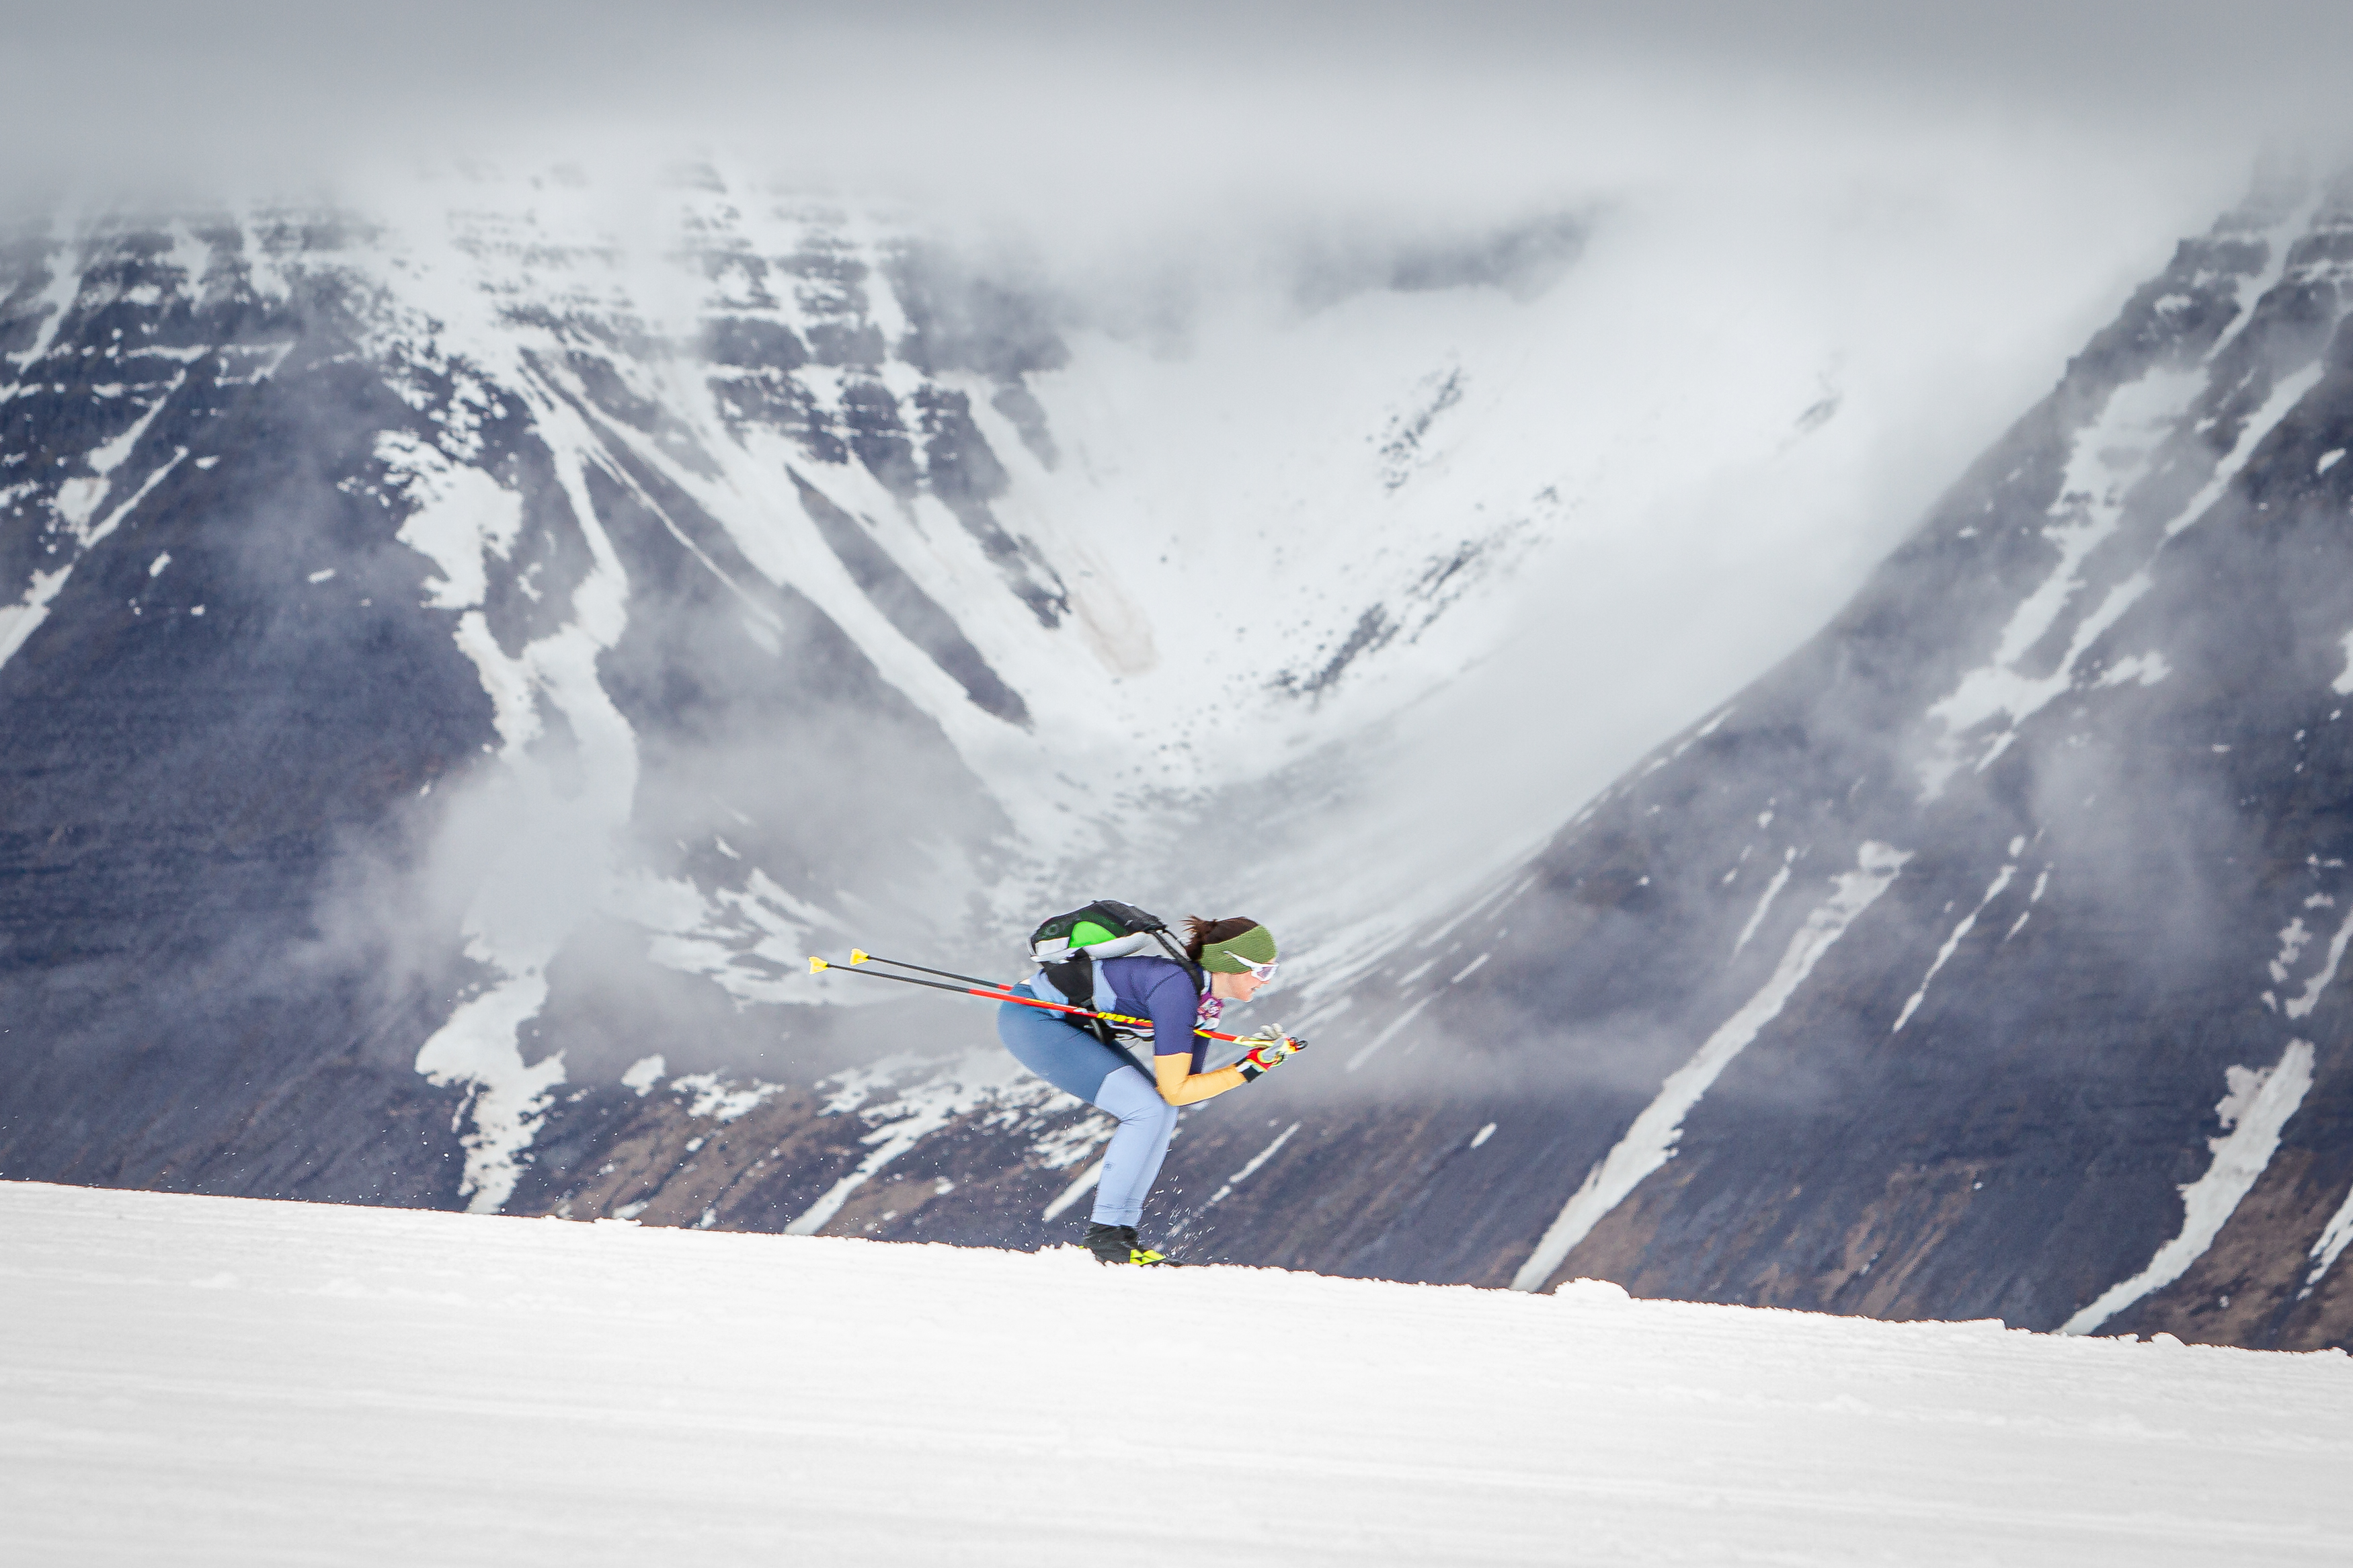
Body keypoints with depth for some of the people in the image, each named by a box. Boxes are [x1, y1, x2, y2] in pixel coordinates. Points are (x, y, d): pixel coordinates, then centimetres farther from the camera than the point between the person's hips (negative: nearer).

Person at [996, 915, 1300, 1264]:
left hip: (1070, 1022, 10)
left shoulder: (1209, 1000, 2)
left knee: (1161, 1111, 3)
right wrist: (1247, 1070, -21)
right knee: (1148, 1109, -17)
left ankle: (1119, 1229, 6)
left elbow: (1186, 1088, 3)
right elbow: (1176, 1091, -23)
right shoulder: (1177, 987, -26)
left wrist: (1262, 1057, -4)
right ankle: (1104, 1234, -10)